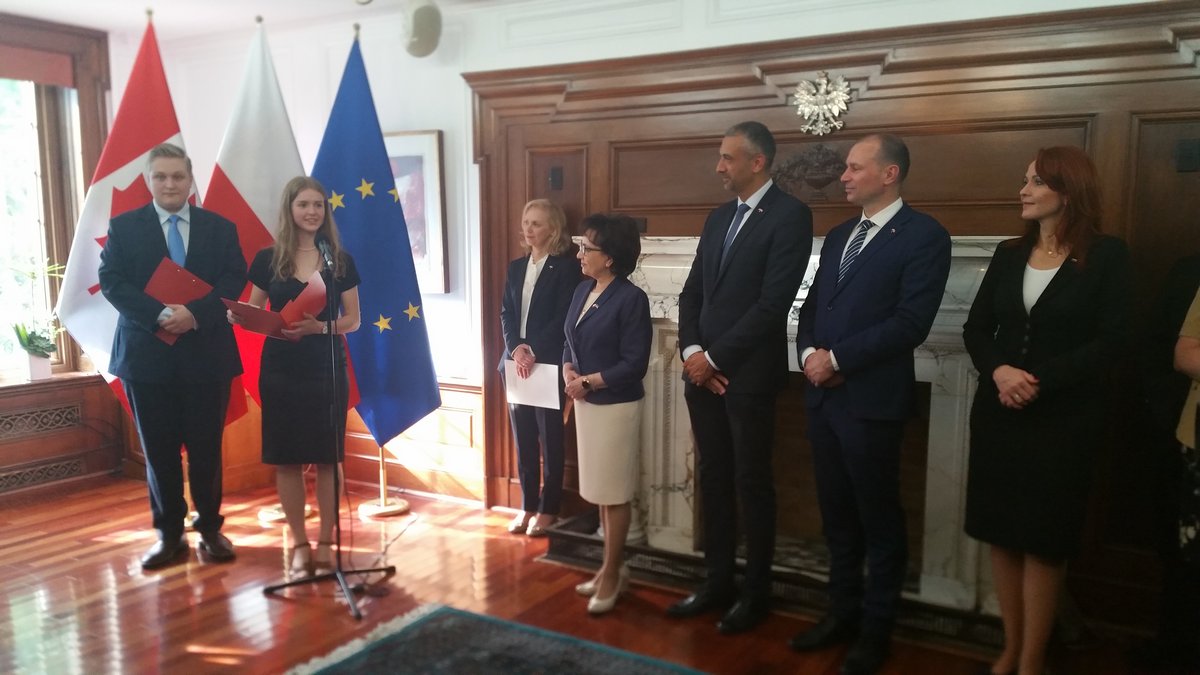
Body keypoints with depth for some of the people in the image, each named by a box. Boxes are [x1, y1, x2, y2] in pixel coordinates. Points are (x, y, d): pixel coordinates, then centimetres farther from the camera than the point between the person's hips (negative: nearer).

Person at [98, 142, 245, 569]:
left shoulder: (220, 228, 7)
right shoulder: (123, 226, 5)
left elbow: (234, 280, -3)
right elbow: (111, 281, -4)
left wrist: (195, 313, -19)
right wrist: (160, 315, -19)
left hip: (206, 353, 0)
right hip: (147, 353, 0)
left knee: (206, 448, 6)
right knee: (158, 450, 7)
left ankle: (209, 528, 20)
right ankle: (169, 534, 19)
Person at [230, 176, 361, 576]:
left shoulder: (340, 260, 2)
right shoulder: (267, 259, 2)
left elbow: (353, 320, 2)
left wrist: (318, 326, -16)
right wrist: (235, 316, -16)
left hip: (327, 371, 0)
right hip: (281, 371, 1)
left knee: (327, 459, 4)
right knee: (286, 460, 5)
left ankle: (325, 543, 16)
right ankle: (299, 544, 18)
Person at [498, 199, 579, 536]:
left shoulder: (567, 267, -5)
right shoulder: (516, 267, 13)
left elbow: (562, 318, -11)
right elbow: (506, 313, 8)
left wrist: (534, 351, -17)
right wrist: (516, 348, -9)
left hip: (548, 365, -5)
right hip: (517, 362, 6)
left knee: (550, 440, 3)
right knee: (523, 439, 10)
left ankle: (548, 508, 14)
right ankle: (527, 506, 21)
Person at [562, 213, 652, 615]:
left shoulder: (631, 298, -16)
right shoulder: (582, 290, 7)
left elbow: (635, 364, -19)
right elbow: (570, 342, 14)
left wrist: (589, 382, -16)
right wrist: (568, 371, -6)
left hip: (616, 407, -8)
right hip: (585, 404, 8)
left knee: (614, 494, 3)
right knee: (599, 491, 15)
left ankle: (611, 573, 17)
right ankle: (614, 568, 28)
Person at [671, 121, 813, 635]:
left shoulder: (789, 215, -9)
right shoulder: (718, 218, 15)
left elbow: (773, 302, -17)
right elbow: (692, 292, 13)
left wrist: (714, 358, -14)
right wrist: (691, 351, -4)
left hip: (748, 374, -7)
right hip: (703, 372, 7)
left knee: (752, 484, 4)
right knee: (713, 479, 12)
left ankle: (756, 593, 19)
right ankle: (717, 583, 25)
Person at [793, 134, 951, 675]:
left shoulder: (924, 235, -7)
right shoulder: (839, 235, 16)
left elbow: (910, 322, -17)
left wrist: (837, 359, -15)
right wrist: (808, 352, -5)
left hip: (872, 400, -7)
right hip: (823, 396, 7)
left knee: (878, 520, 8)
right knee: (836, 516, 16)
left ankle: (876, 628, 24)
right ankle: (844, 611, 32)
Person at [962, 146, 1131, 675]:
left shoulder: (1107, 255, -4)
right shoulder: (1009, 254, 8)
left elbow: (1110, 341, -11)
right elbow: (975, 328, 5)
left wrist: (1040, 381, -20)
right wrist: (998, 371, -15)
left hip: (1063, 419, -4)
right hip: (998, 414, 4)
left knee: (1043, 538, 4)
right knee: (1002, 533, 9)